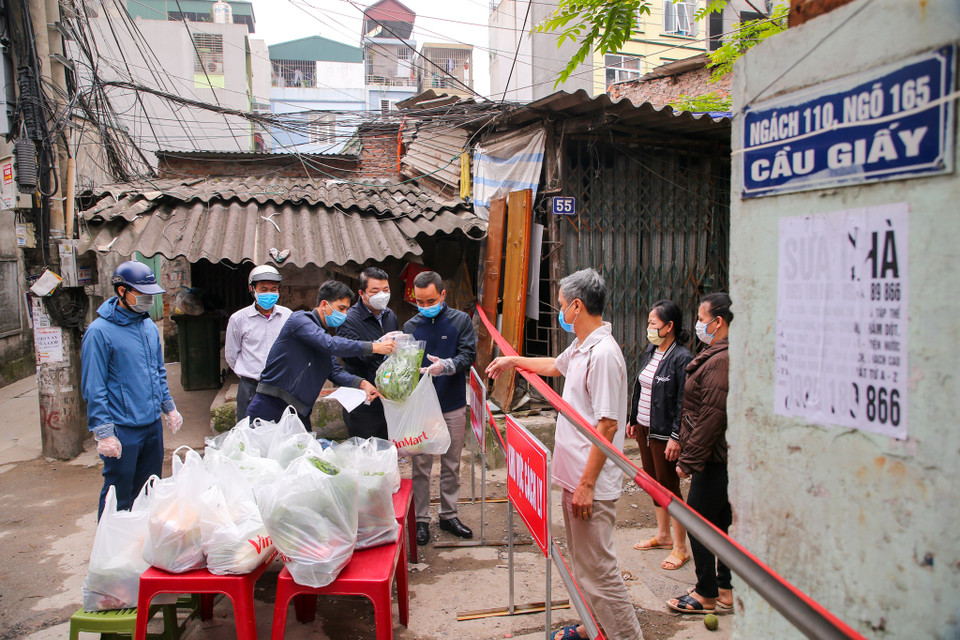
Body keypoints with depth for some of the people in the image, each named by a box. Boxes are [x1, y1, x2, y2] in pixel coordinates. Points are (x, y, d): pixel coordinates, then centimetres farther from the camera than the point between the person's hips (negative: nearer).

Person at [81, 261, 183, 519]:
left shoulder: (150, 327, 9)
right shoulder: (100, 331, -12)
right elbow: (93, 388, -13)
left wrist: (168, 407, 17)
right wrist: (104, 433, -16)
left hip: (153, 425, 7)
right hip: (122, 430, -7)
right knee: (118, 498, 3)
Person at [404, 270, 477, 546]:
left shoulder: (460, 320, -1)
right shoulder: (410, 326, 1)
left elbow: (468, 355, -10)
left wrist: (446, 365, -28)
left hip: (453, 407, 1)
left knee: (452, 464, 12)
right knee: (421, 465, 6)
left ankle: (449, 515, 27)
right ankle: (421, 518, 19)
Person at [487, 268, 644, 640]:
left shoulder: (603, 353, -22)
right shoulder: (580, 348, 9)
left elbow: (607, 426, -24)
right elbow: (555, 365, 33)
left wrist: (587, 484, -22)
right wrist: (512, 361, 36)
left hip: (592, 484, -10)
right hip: (573, 476, 10)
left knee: (598, 568, -2)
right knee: (582, 561, 21)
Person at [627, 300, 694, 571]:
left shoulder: (682, 358, -17)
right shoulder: (650, 351, 8)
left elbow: (684, 402, -19)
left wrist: (676, 438, -21)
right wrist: (633, 420, 18)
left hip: (665, 434, -8)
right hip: (644, 429, 8)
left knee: (669, 487, 1)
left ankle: (680, 548, 14)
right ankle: (663, 535, 33)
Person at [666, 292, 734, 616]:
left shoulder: (720, 361, -22)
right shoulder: (717, 355, 11)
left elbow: (712, 417, -24)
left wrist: (688, 460, -17)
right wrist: (690, 455, 18)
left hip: (714, 459, -10)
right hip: (719, 458, 10)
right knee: (720, 523, 17)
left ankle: (707, 595, 15)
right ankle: (725, 590, 28)